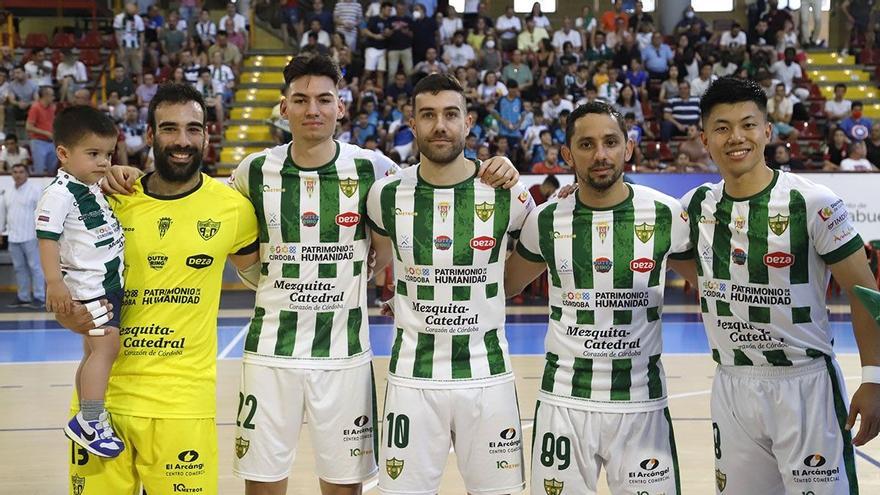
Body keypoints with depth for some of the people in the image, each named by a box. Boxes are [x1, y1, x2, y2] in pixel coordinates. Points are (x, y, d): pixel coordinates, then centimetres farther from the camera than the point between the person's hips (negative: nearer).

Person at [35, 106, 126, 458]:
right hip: (87, 286, -10)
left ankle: (90, 419, 26)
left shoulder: (95, 187, 12)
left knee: (95, 350, 16)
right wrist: (54, 282, -28)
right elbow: (47, 238, -21)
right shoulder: (60, 194, -15)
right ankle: (89, 422, -18)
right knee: (105, 346, -19)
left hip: (109, 283, 10)